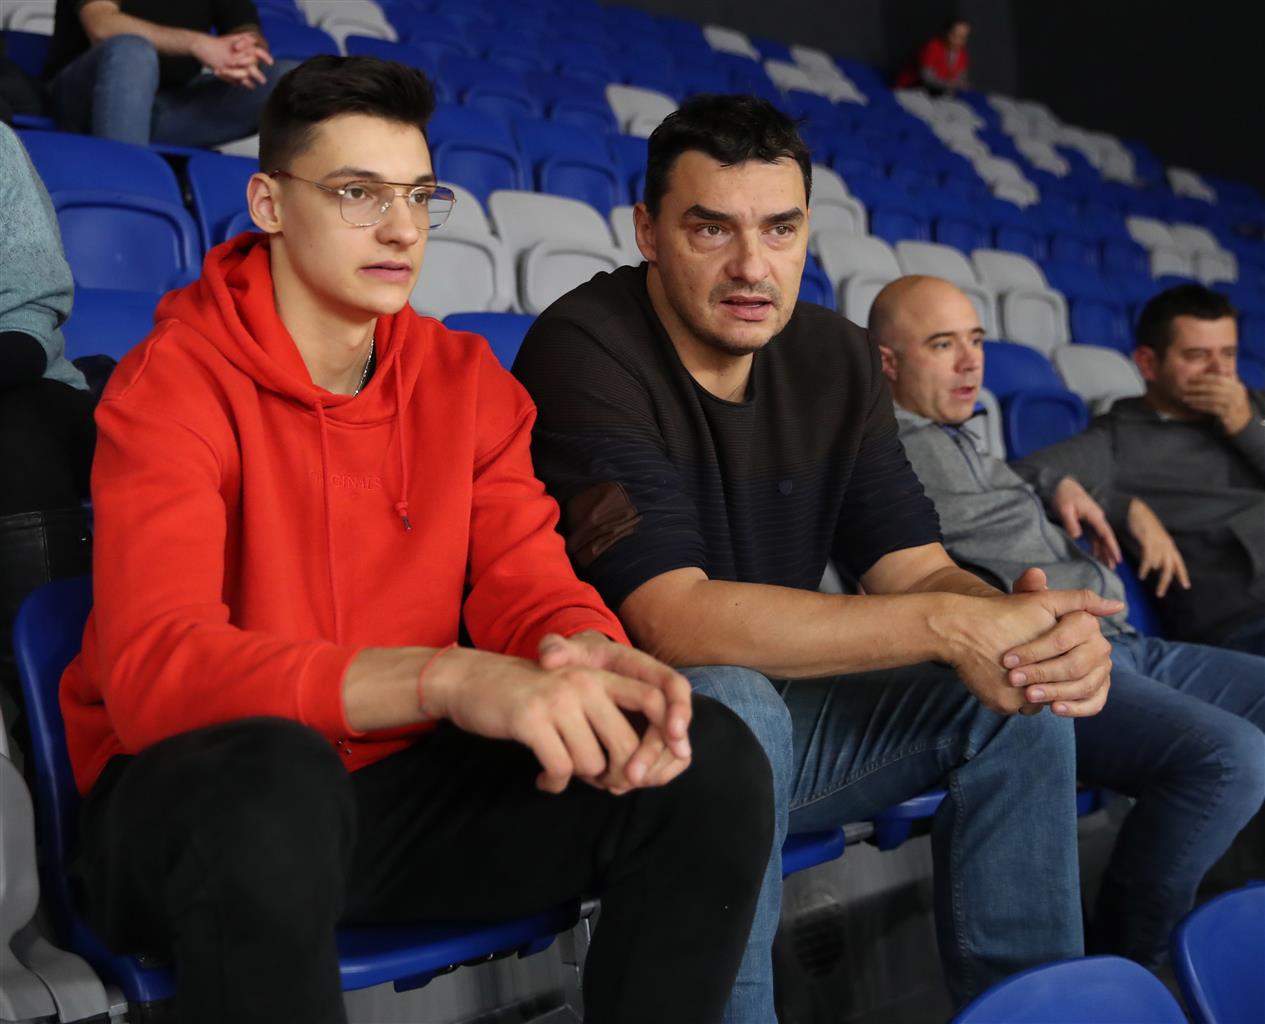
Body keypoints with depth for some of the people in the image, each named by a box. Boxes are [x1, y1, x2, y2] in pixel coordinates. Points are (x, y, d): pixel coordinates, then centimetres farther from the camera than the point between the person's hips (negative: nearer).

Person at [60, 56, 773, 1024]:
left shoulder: (467, 381, 4)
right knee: (272, 777, -41)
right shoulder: (175, 384, -13)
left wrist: (585, 653, -29)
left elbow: (528, 580, -2)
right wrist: (446, 677, -42)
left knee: (715, 760, -15)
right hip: (202, 789, -4)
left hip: (403, 778, 5)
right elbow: (152, 665, -26)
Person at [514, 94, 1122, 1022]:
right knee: (730, 705, -37)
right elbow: (675, 619, -29)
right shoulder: (582, 352, -20)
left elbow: (916, 570, -2)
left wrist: (1033, 626, -26)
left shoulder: (838, 361, 2)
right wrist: (947, 625, -31)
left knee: (1020, 695, -5)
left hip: (774, 704, 7)